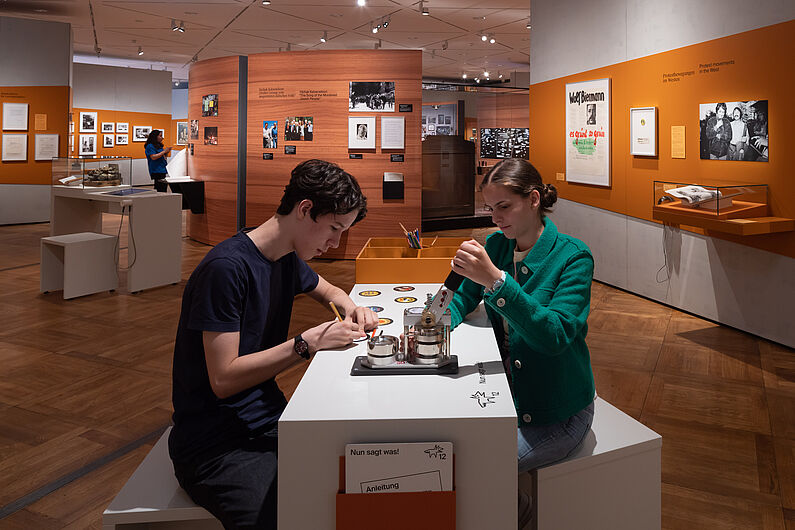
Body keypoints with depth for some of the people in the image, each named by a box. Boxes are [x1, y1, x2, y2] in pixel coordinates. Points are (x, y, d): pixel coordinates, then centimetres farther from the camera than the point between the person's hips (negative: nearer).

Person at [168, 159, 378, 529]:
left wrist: (351, 309, 5)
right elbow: (223, 379, -20)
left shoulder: (288, 260, 6)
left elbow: (327, 290, 27)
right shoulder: (226, 268, -19)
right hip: (214, 443, -7)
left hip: (267, 421, 7)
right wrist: (308, 343, -22)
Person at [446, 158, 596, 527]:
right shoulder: (496, 245, 0)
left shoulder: (573, 257, -18)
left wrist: (495, 279, -42)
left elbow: (554, 334, -30)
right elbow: (463, 299, 8)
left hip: (557, 412, -6)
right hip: (506, 393, 6)